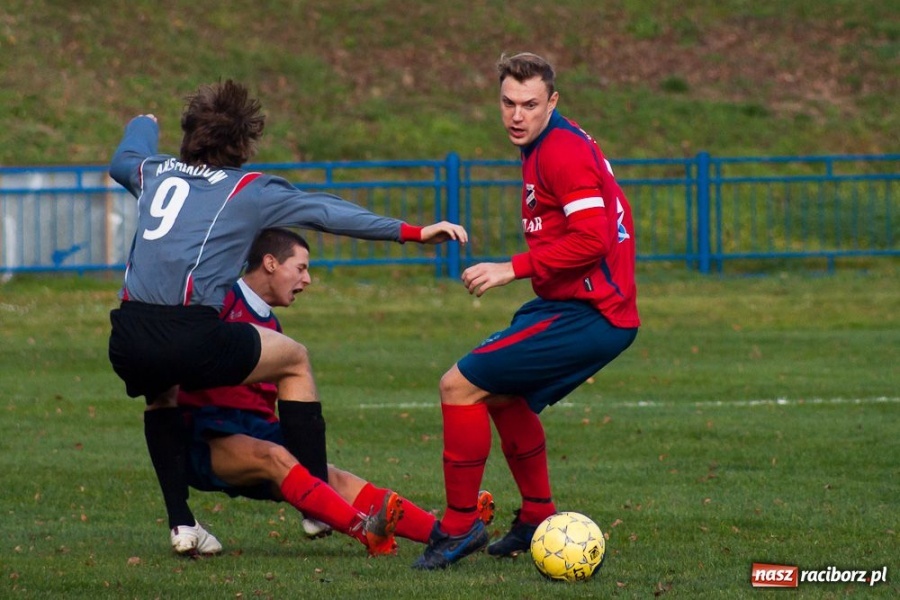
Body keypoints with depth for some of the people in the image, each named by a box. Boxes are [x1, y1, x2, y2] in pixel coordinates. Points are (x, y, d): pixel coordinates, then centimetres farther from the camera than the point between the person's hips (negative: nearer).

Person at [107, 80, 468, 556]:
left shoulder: (155, 172, 23)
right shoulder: (249, 189, 10)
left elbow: (123, 161, 47)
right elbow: (329, 213, 10)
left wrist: (143, 125, 70)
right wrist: (413, 232, 13)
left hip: (127, 339, 5)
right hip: (191, 334, -5)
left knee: (160, 394, 39)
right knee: (294, 360, 21)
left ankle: (181, 524, 25)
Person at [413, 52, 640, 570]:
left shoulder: (563, 152, -16)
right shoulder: (552, 145, 16)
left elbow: (592, 239, -25)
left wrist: (512, 269, -20)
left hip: (588, 313, -11)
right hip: (605, 312, 11)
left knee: (461, 386, -10)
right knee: (504, 398, 26)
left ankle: (460, 526, -3)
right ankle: (538, 521, 31)